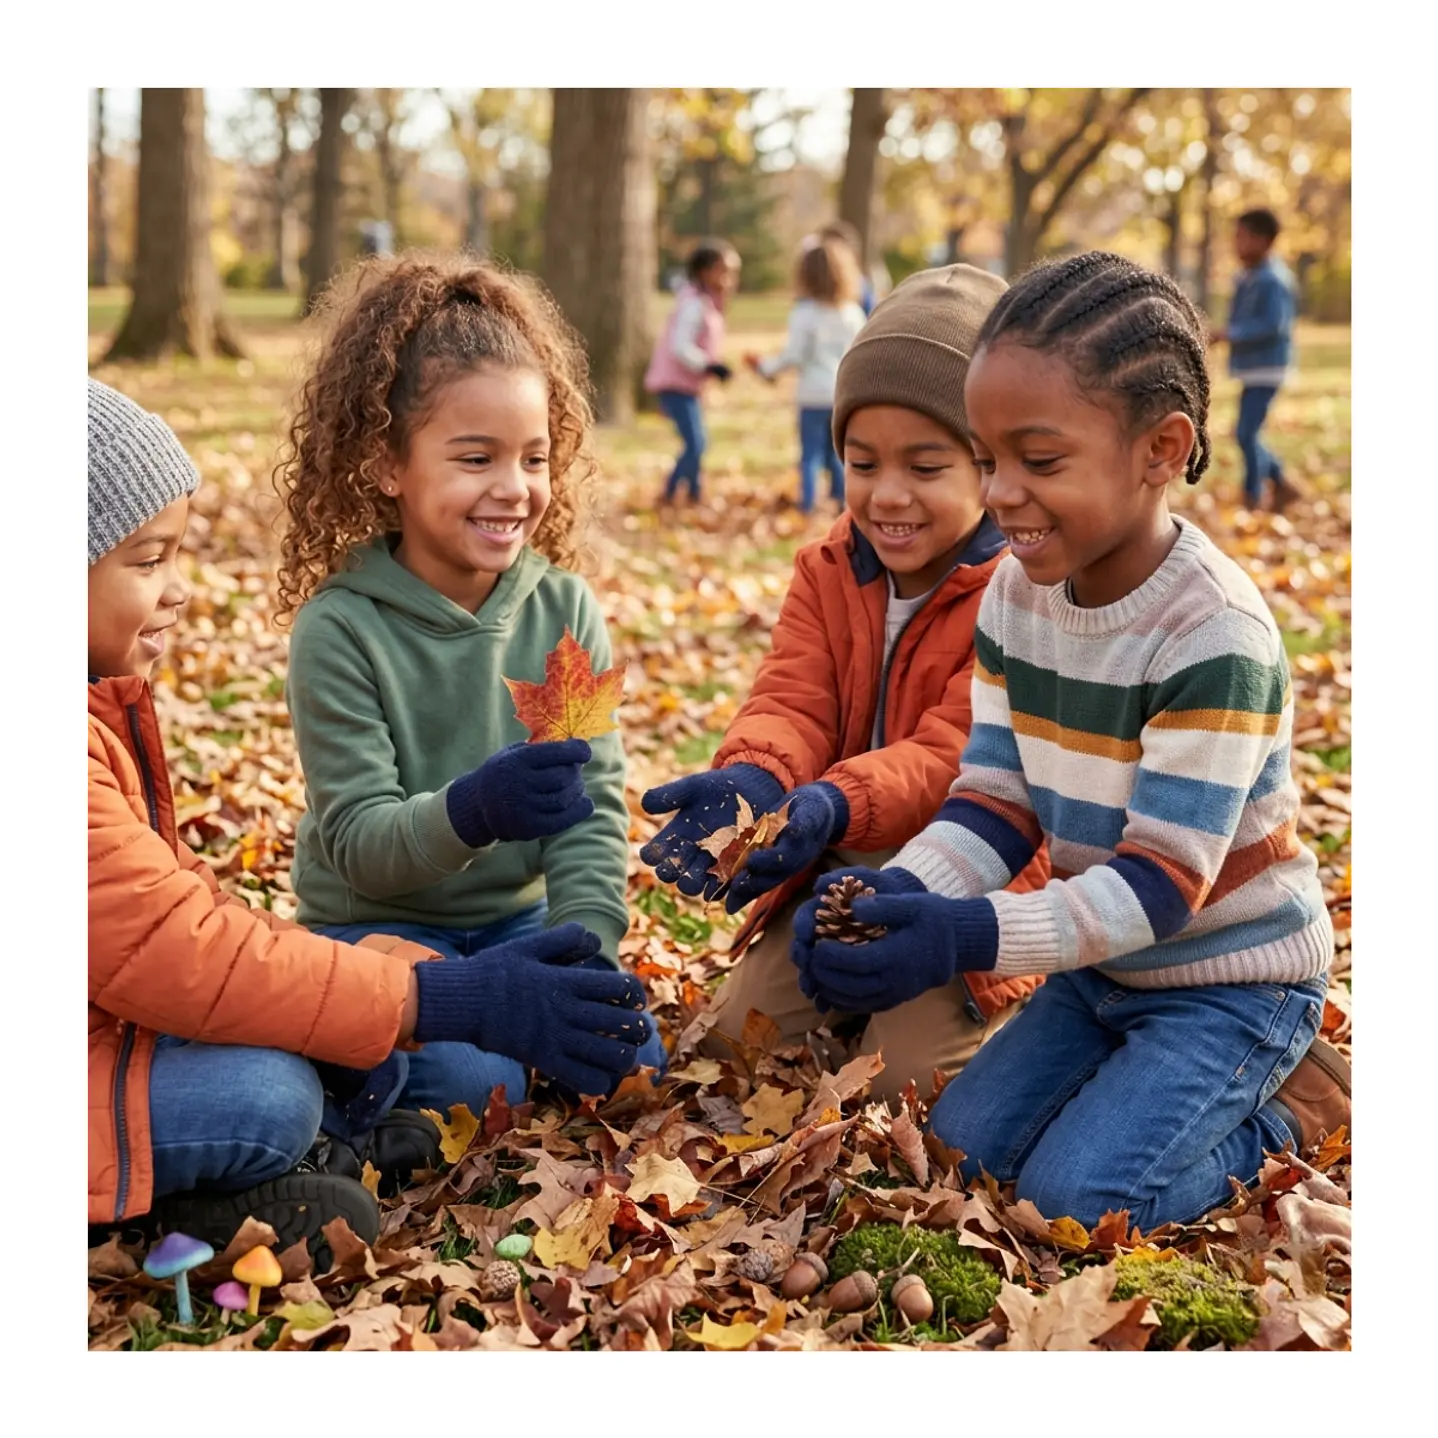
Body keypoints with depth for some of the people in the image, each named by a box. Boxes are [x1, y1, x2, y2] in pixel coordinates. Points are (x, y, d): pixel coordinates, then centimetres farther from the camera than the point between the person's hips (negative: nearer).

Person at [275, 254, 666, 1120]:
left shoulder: (565, 610, -5)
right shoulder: (340, 628, -16)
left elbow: (595, 809, -6)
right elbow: (357, 842, -21)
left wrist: (582, 943, -21)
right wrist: (471, 811, -40)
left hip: (518, 917, 4)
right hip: (379, 924, -3)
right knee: (473, 1084, -25)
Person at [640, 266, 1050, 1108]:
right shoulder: (828, 572, 2)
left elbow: (953, 755, -27)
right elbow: (791, 704, -10)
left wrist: (831, 807, -46)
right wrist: (750, 783, -35)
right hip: (842, 874, 6)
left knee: (905, 1072, -13)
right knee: (737, 1036, 0)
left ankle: (1007, 1019, 15)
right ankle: (858, 998, 26)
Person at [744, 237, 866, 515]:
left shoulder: (804, 313, -10)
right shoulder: (853, 313, 4)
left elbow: (794, 355, -10)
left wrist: (766, 366, 3)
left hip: (814, 393, -4)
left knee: (811, 454, 1)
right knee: (838, 453, 14)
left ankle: (807, 505, -2)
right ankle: (843, 501, 13)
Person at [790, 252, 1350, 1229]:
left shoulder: (1216, 635, -28)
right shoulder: (1017, 595, -5)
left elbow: (1165, 877, -28)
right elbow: (996, 797, -4)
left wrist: (966, 937, -39)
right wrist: (894, 892, -25)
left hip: (1231, 980, -7)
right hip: (1101, 966, 7)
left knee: (1075, 1196, -17)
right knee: (957, 1148, 2)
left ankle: (1290, 1108, 9)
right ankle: (1240, 1083, 17)